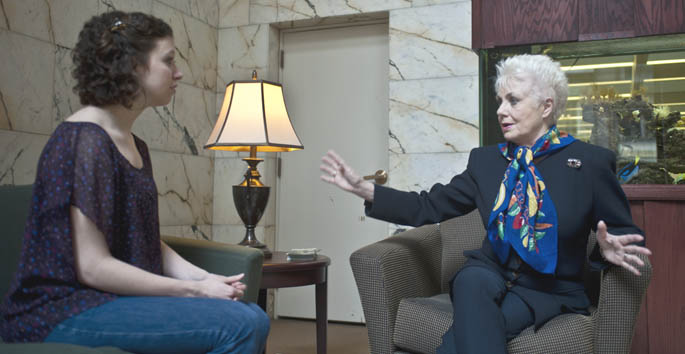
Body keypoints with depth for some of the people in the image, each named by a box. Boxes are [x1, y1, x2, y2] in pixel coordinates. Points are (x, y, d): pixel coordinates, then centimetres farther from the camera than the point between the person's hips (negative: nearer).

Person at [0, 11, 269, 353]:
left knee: (254, 318, -4)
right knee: (238, 325, -21)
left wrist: (206, 278, -5)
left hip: (122, 298, 9)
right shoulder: (83, 141, -16)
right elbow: (93, 267, -20)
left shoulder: (134, 145, 12)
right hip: (65, 311, -9)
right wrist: (194, 290, -16)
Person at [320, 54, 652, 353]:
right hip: (490, 274, 3)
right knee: (472, 280, -35)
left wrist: (610, 249, -23)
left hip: (550, 291, -3)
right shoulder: (485, 160, 5)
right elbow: (429, 207, 5)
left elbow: (623, 231, 3)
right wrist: (362, 188, -4)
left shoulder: (591, 162, -5)